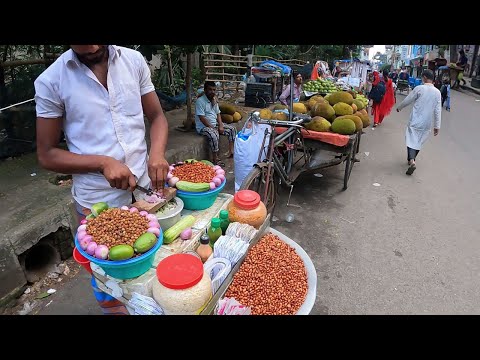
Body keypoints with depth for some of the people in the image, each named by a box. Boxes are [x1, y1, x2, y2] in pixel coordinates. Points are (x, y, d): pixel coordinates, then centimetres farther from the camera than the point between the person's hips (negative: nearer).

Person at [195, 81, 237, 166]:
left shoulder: (214, 100, 9)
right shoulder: (200, 101, -16)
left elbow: (218, 114, 11)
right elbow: (202, 118, -21)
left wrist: (220, 126, -5)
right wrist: (213, 128, -21)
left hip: (215, 124, 9)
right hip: (203, 126, -8)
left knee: (232, 129, 1)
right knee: (214, 135, -37)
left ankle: (231, 151, 6)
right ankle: (215, 159, -22)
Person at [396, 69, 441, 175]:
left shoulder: (419, 88, -9)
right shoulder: (437, 92, 1)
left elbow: (407, 100, 0)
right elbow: (438, 111, 1)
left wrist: (399, 108, 20)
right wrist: (437, 126, 5)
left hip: (415, 121, -4)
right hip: (427, 123, 4)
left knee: (411, 140, -5)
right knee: (419, 141, 16)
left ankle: (412, 161, -25)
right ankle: (411, 159, 29)